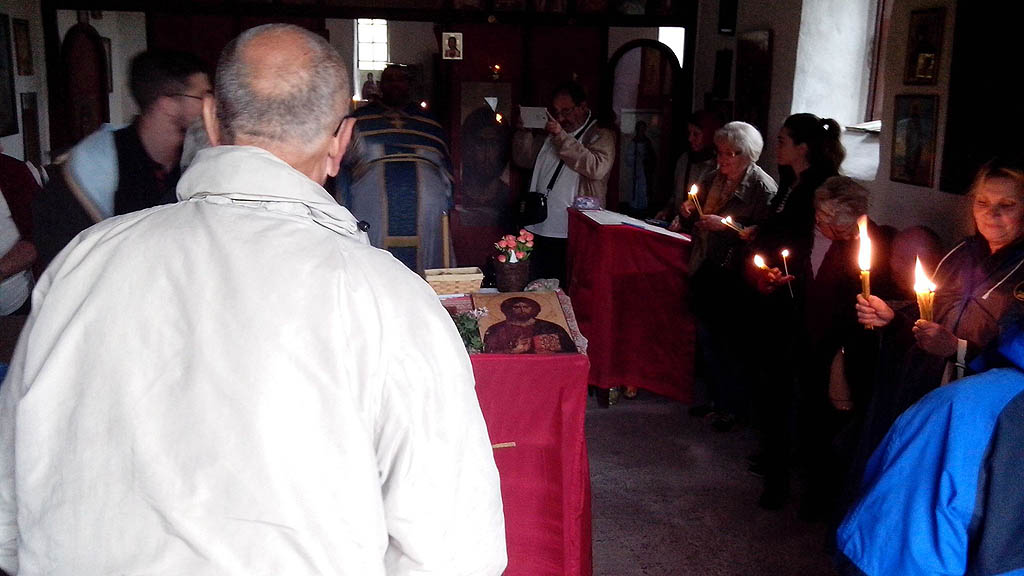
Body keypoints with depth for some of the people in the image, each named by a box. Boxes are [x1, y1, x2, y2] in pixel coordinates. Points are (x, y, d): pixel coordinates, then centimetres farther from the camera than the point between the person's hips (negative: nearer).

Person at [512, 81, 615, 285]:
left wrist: (562, 137, -19)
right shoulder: (550, 136, 19)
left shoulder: (601, 135, 0)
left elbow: (597, 168, -19)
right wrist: (524, 131, 4)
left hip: (575, 235, -6)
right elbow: (523, 159, 21)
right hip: (541, 230, 6)